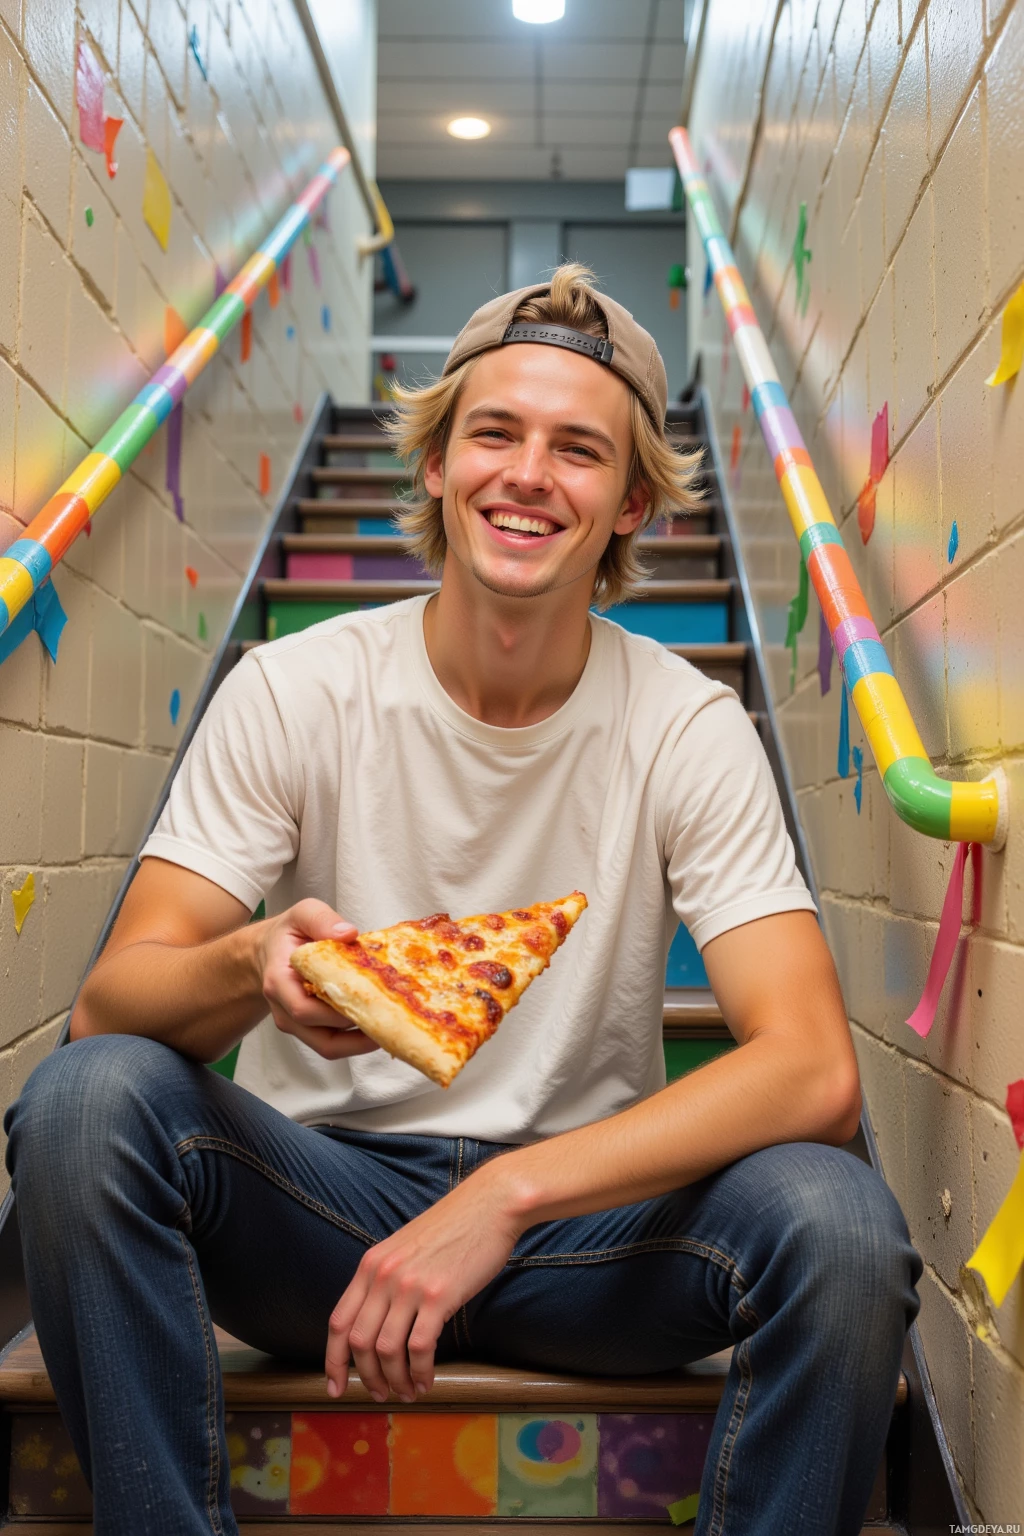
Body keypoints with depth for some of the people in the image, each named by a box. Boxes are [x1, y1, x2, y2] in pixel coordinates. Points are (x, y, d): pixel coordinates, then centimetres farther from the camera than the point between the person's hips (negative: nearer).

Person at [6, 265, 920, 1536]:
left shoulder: (688, 730, -8)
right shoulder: (293, 693, -7)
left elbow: (815, 1070, -18)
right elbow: (108, 1000, -13)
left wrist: (506, 1196, -29)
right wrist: (252, 969, -37)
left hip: (584, 1214, 0)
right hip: (313, 1198, 1)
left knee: (837, 1220, -29)